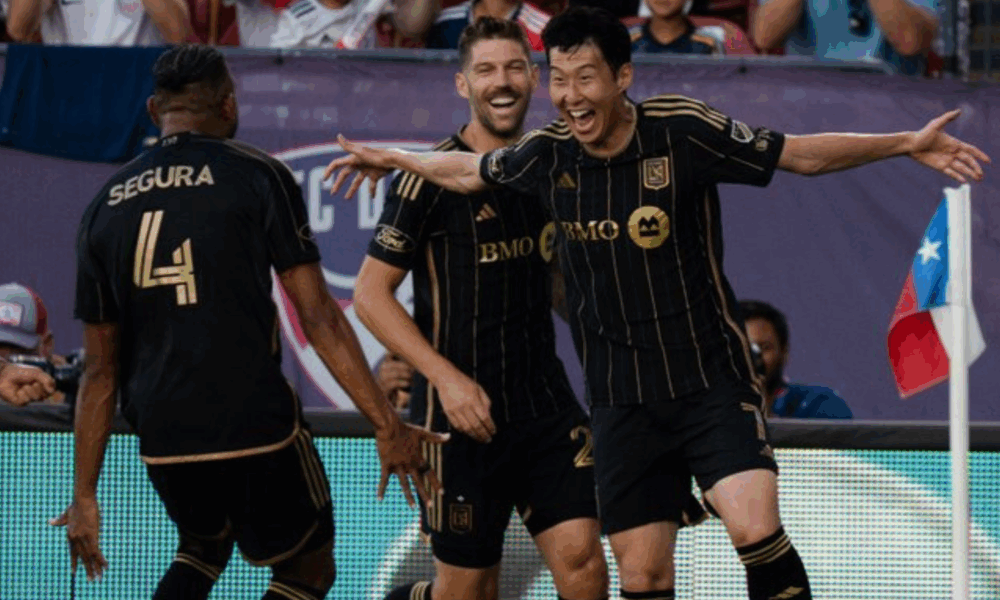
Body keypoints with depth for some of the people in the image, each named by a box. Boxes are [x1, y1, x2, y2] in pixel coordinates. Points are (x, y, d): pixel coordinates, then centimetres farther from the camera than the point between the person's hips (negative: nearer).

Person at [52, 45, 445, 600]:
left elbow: (100, 371, 11)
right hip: (257, 424, -5)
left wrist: (85, 495, 15)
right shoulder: (257, 178, -3)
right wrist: (387, 426, -6)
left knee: (203, 548, 31)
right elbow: (317, 316, -9)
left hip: (163, 443, 5)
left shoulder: (105, 207, 9)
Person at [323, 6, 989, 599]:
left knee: (756, 529, -23)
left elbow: (798, 153, -4)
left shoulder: (683, 131, -11)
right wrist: (390, 158, 35)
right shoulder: (548, 156, 0)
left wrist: (908, 144, -10)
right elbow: (470, 170, 22)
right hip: (623, 400, 3)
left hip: (712, 378, -3)